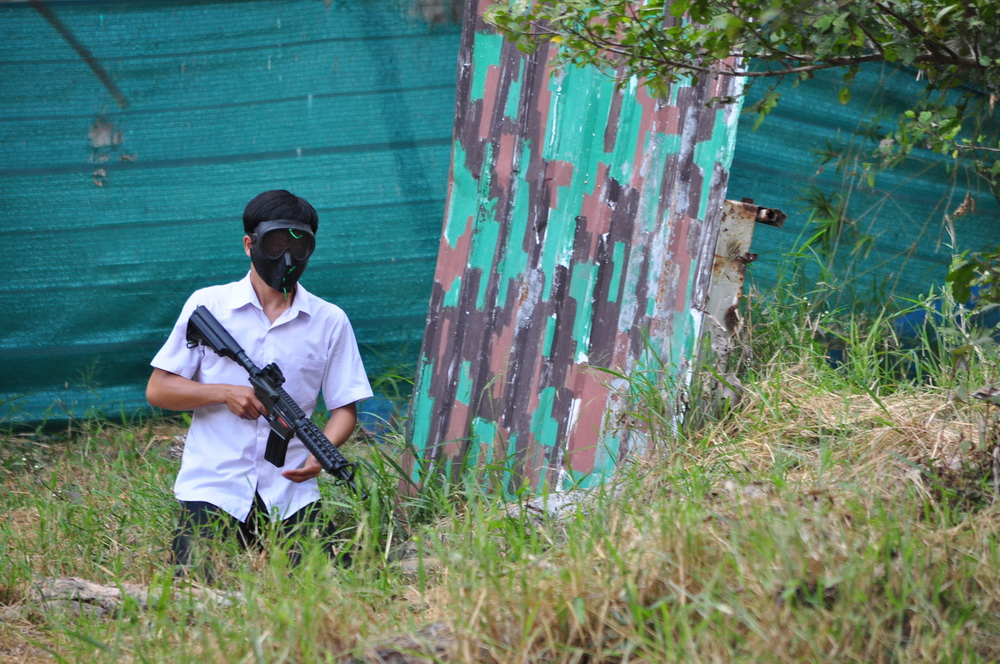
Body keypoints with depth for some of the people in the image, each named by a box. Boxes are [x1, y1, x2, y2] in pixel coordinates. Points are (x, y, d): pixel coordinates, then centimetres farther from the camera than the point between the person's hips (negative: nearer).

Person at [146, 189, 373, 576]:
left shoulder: (330, 322, 8)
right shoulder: (207, 306, 5)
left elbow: (344, 407, 7)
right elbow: (157, 391, 4)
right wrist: (224, 393, -11)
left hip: (290, 496, 2)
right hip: (211, 491, -2)